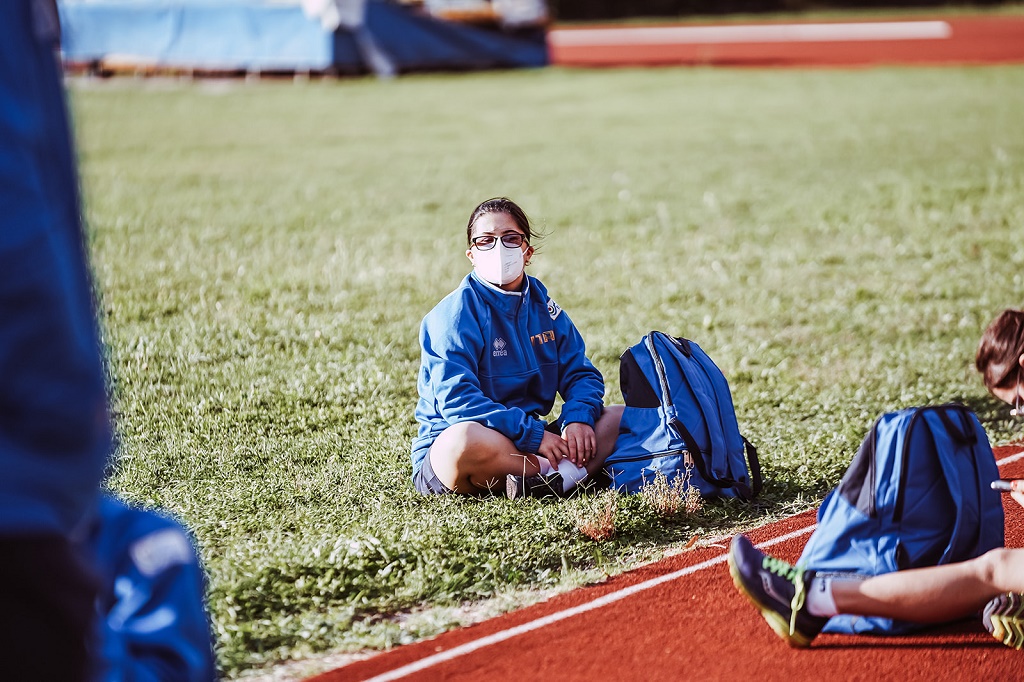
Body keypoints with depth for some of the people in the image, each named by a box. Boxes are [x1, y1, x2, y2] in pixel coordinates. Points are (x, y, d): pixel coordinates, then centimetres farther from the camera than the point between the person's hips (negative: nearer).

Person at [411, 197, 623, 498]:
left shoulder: (542, 304, 11)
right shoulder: (455, 314, -10)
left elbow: (579, 372, 9)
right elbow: (456, 399, -21)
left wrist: (578, 418, -15)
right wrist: (534, 434, -25)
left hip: (529, 440, 7)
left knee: (619, 417, -7)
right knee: (465, 439, -42)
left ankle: (558, 477, -33)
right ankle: (578, 468, -25)